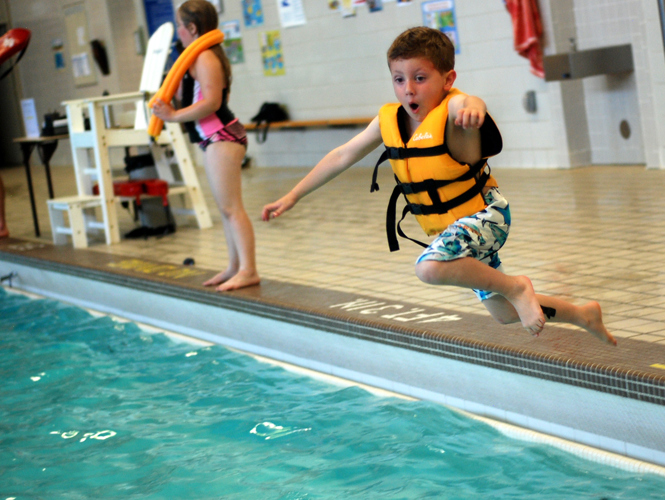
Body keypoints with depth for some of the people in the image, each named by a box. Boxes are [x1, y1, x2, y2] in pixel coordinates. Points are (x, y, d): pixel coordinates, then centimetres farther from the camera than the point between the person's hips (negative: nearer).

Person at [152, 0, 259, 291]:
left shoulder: (204, 58, -14)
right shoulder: (205, 57, 19)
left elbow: (211, 102, -24)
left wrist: (174, 116, -20)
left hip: (221, 137, -11)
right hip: (216, 139, 11)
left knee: (231, 207, -12)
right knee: (226, 207, 15)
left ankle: (248, 270, -13)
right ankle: (235, 266, 21)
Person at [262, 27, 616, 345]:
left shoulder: (451, 110, -24)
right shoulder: (388, 121, -5)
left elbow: (468, 105, -49)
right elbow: (343, 156, 5)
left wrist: (472, 107, -75)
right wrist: (292, 197, 7)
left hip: (485, 215, -8)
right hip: (452, 226, 8)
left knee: (430, 266, -35)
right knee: (504, 313, 18)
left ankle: (516, 287, -13)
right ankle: (583, 315, 42)